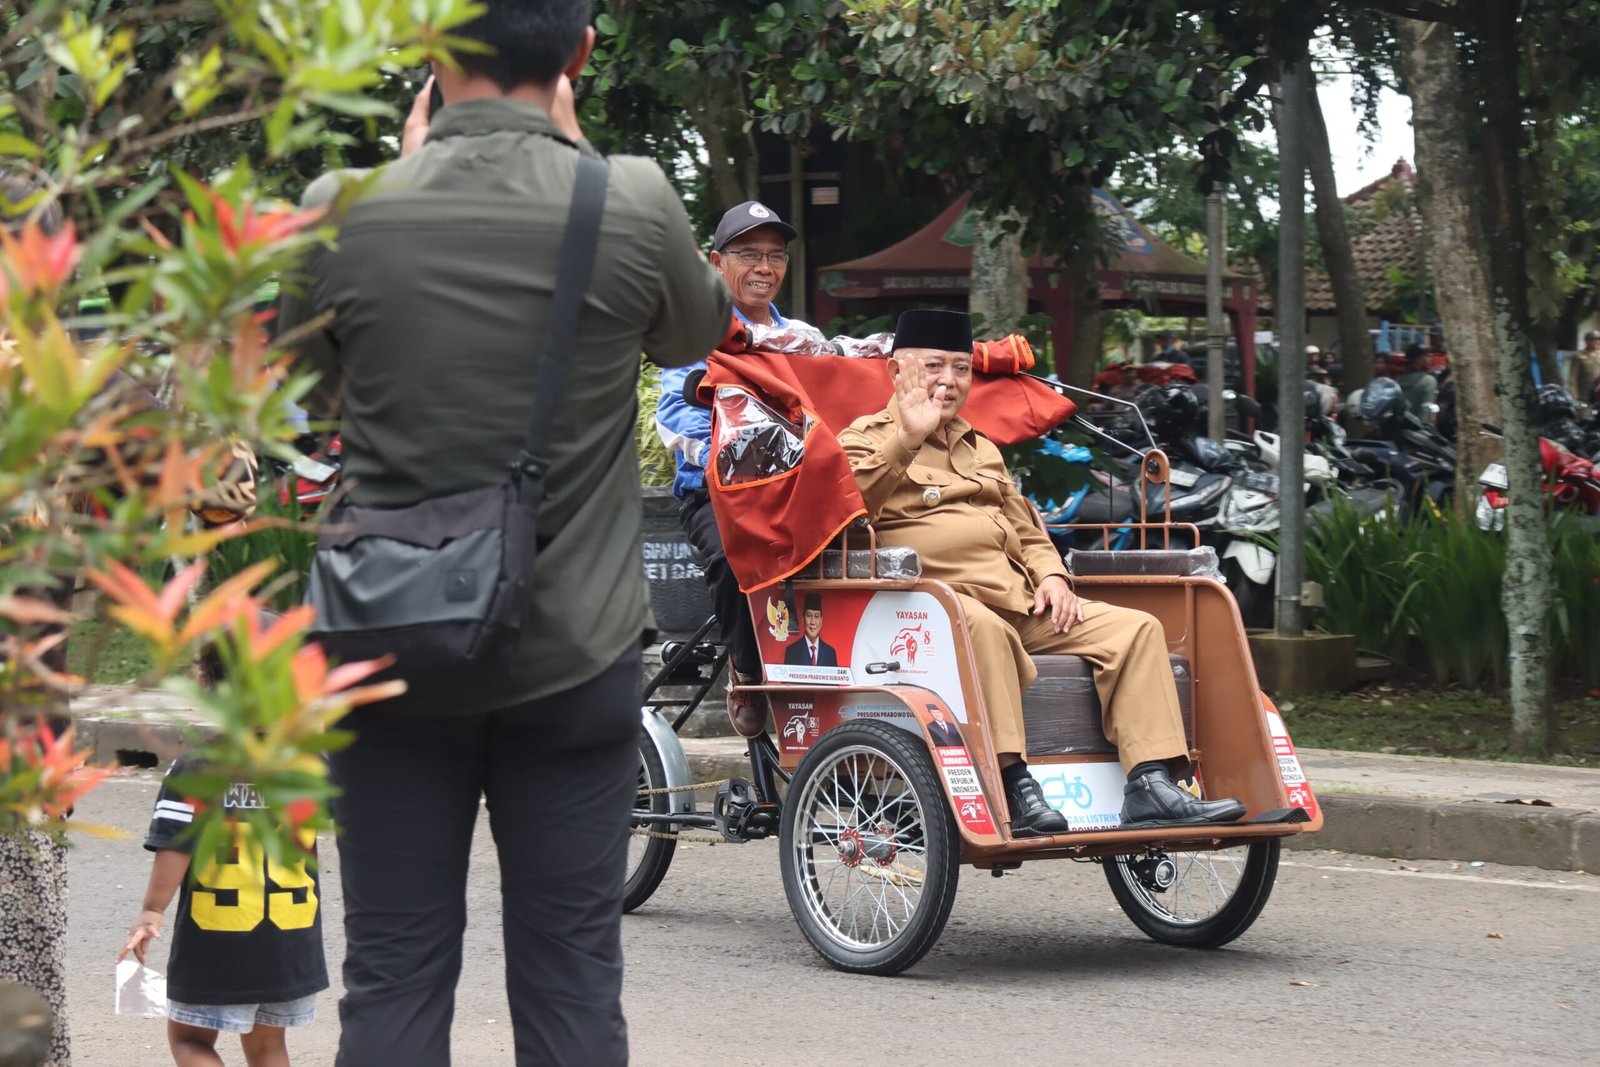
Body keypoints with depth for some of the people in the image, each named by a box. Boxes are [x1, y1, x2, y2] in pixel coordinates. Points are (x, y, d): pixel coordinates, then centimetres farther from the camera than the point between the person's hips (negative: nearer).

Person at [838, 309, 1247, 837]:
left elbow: (1025, 529, 32)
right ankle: (1012, 786, -44)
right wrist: (907, 439, -19)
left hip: (1022, 601, 7)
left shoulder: (981, 449, 30)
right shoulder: (867, 438, 8)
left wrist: (1051, 575, 11)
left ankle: (1151, 784, -18)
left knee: (1135, 629, -8)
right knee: (984, 629, -42)